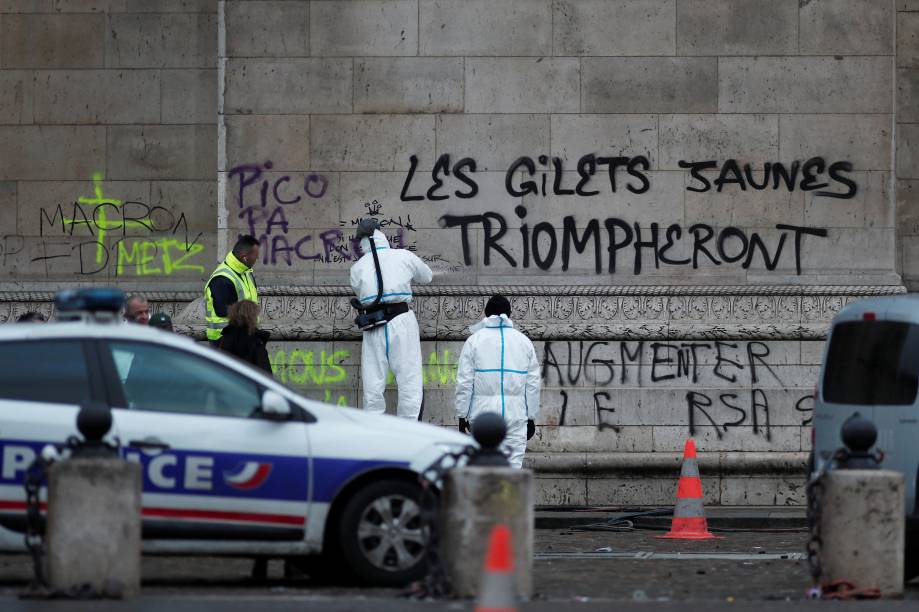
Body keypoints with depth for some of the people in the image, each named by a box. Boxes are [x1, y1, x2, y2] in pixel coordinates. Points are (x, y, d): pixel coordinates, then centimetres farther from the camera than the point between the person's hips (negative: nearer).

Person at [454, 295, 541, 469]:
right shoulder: (524, 342, 8)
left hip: (484, 412, -1)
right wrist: (531, 417, 15)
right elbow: (533, 384, 9)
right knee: (513, 465, 1)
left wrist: (462, 415, 5)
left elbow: (464, 383, -1)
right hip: (516, 414, 1)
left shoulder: (475, 340, 1)